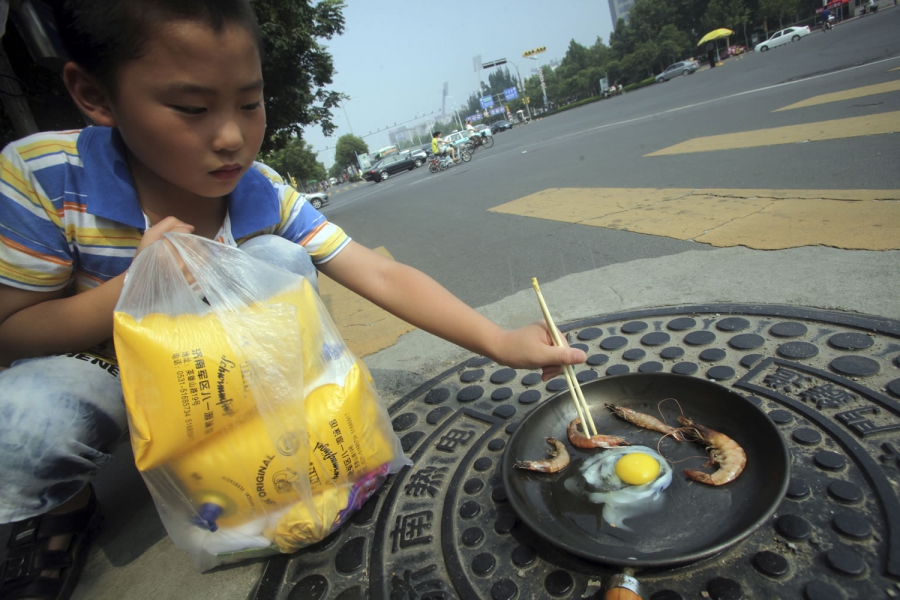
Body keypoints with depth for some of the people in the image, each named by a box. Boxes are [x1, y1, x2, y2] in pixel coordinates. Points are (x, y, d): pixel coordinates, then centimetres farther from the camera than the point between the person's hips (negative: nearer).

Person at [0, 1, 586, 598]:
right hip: (105, 374, -1)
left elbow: (381, 275, -25)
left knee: (278, 259, -24)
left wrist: (500, 341, -35)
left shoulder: (268, 198, -19)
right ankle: (60, 511, 6)